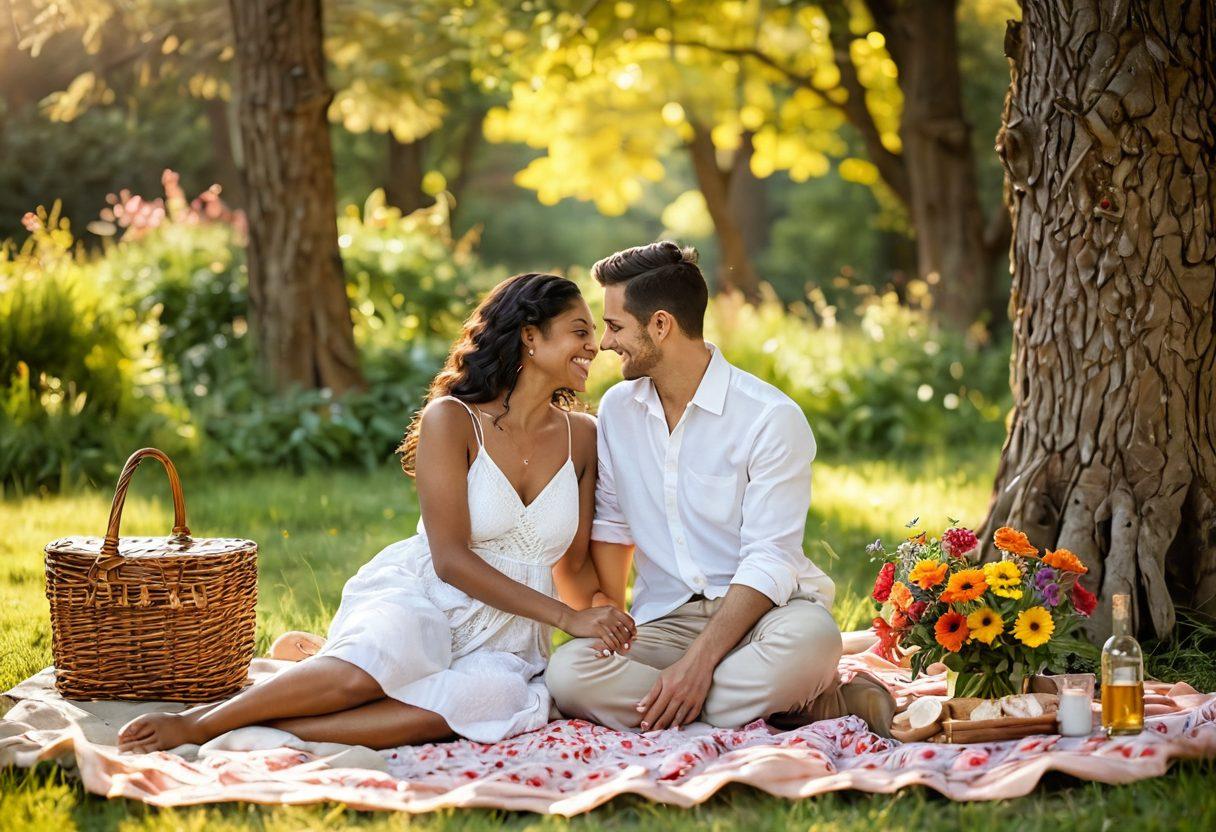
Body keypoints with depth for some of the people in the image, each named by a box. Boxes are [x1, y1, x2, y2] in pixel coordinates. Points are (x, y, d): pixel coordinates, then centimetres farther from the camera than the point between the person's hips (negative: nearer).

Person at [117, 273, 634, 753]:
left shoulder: (581, 436, 9)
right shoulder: (451, 419, -6)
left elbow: (576, 564, 15)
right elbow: (451, 559, -12)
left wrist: (605, 617, -4)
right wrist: (565, 616, -16)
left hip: (502, 642, 4)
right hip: (419, 599, -3)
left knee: (494, 697, -36)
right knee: (375, 665, -41)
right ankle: (195, 723, -20)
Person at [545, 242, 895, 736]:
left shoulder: (772, 417, -10)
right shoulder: (618, 409, 9)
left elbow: (769, 561, -15)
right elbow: (611, 525, 16)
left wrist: (698, 661, -26)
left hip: (762, 606, -5)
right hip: (665, 619, 5)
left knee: (809, 640, -40)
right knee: (568, 673, -28)